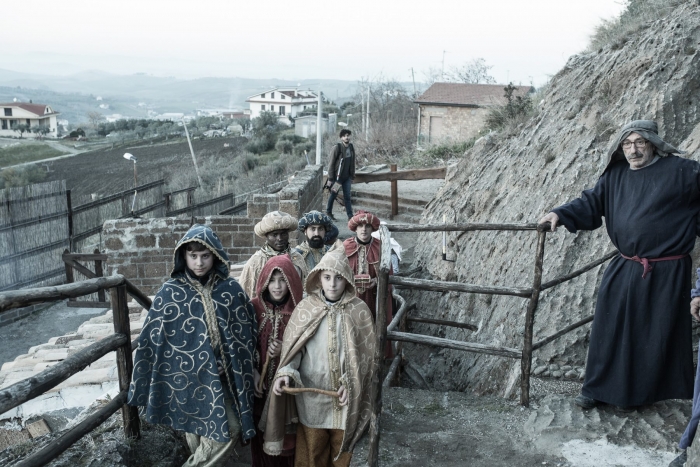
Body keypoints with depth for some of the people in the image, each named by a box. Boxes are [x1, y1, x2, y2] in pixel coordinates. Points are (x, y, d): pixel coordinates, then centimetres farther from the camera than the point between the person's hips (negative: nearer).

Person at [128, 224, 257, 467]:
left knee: (231, 429, -1)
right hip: (188, 377, -2)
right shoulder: (170, 292, -8)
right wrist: (144, 385, -1)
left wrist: (242, 372, 7)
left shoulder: (230, 288, -3)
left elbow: (248, 331, 6)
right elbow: (152, 339, -3)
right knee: (198, 434, 8)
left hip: (222, 377, 2)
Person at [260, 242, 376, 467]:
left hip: (345, 395, 0)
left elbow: (365, 353, -2)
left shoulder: (359, 310, -5)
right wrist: (286, 373, -20)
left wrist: (349, 383, -11)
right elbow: (292, 348, -3)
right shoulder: (306, 308, -4)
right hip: (311, 392, 0)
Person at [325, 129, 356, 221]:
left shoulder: (351, 147, 4)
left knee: (347, 196, 5)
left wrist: (352, 177, 11)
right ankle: (328, 213, 25)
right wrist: (330, 179, -14)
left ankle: (350, 215, 6)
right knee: (333, 195, 8)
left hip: (347, 177, 5)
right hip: (337, 176, -5)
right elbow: (331, 164, -13)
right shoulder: (337, 148, -15)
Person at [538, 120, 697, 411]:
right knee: (610, 329, 7)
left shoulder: (680, 171, -7)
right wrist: (561, 215, -11)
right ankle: (598, 389, 20)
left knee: (663, 333, 8)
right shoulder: (615, 176, 6)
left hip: (666, 272, -4)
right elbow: (591, 204, 4)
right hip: (625, 269, 4)